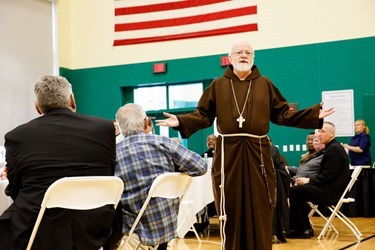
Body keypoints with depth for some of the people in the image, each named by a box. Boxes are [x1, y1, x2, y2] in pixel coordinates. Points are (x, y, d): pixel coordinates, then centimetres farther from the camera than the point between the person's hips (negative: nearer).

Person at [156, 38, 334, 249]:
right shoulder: (218, 85, 9)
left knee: (259, 209, 2)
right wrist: (180, 121, -10)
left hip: (257, 152, 1)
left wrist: (314, 115, 1)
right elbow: (203, 116, 6)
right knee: (231, 209, 2)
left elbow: (283, 114, 9)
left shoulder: (265, 84, 11)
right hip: (228, 152, 0)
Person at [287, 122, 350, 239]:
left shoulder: (334, 149, -15)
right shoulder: (332, 147, 17)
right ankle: (300, 228, 7)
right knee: (297, 190, 6)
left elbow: (328, 176, -21)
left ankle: (304, 229, -5)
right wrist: (307, 180, 3)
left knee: (294, 191, -15)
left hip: (332, 191, -10)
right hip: (329, 188, 10)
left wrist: (309, 180, -12)